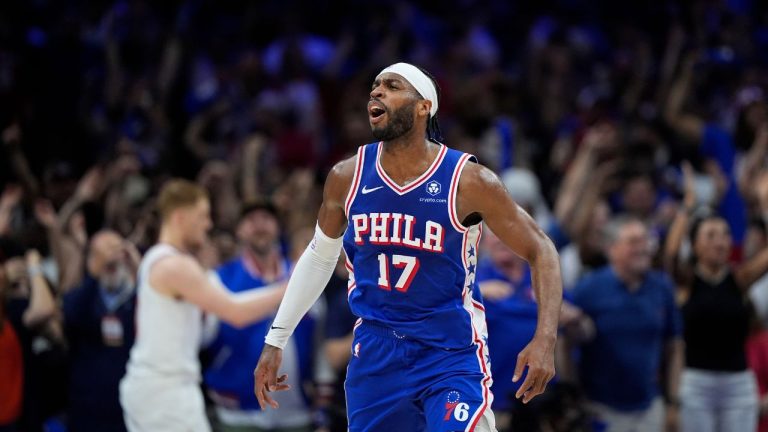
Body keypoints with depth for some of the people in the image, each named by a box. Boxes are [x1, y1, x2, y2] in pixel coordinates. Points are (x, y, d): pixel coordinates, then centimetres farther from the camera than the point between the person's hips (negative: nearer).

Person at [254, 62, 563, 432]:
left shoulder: (468, 182, -13)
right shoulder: (347, 178, -1)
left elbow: (540, 251, -6)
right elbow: (319, 257, 15)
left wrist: (545, 339, -19)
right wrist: (275, 340, 14)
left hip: (451, 355, -4)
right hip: (375, 354, 4)